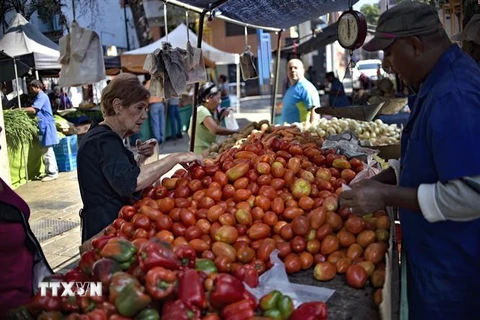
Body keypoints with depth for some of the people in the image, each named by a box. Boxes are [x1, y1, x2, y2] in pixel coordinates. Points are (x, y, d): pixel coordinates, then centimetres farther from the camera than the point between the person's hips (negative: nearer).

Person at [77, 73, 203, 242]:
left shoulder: (101, 136, 12)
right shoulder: (104, 141, -20)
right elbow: (128, 182, -37)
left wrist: (140, 159, 2)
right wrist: (175, 158, -32)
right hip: (105, 230, -10)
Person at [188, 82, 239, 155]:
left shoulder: (212, 111, 11)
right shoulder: (201, 111, -17)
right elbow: (215, 129, -30)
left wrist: (221, 116, 1)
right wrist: (235, 131, -24)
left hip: (208, 150, 9)